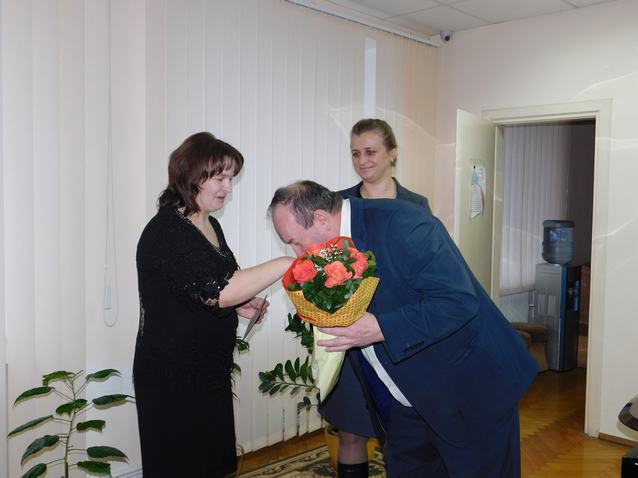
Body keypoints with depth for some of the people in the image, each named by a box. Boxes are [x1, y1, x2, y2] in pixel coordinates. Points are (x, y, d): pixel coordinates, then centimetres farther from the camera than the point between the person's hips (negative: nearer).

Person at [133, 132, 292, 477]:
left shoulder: (211, 226, 9)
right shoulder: (166, 232, -20)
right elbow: (215, 290, -30)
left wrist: (239, 304, 1)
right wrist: (288, 263, -28)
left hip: (211, 369, 8)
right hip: (173, 375, -8)